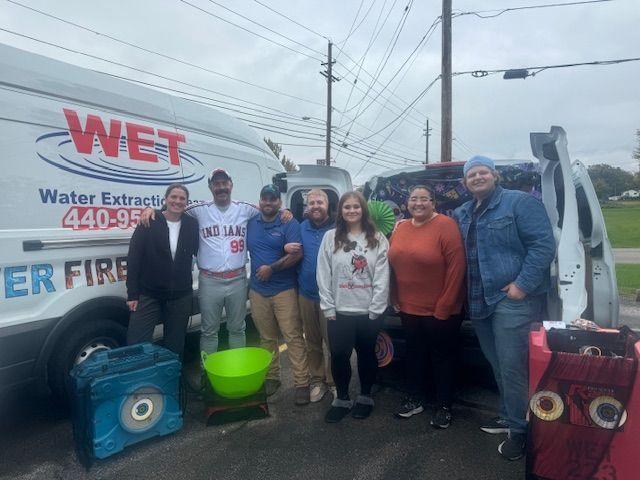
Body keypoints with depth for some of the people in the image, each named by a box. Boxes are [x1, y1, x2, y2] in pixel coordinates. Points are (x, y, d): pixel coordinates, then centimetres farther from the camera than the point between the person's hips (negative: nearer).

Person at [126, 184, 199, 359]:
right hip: (148, 295, -2)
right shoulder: (149, 223, -7)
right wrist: (132, 294, -8)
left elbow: (199, 253, 11)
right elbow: (133, 259, -7)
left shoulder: (192, 225, 1)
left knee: (175, 346, 14)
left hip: (181, 296, 2)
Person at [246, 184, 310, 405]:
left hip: (284, 290, -4)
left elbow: (296, 254, -13)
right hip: (257, 290, 5)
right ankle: (271, 377, 27)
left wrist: (272, 268, -18)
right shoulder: (251, 223, 10)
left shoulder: (289, 224, -4)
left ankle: (302, 383, 3)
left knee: (293, 337, -3)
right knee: (267, 338, 14)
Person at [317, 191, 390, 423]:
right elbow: (323, 275, -1)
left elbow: (382, 277, -5)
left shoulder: (377, 239, -1)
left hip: (369, 311, 0)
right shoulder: (330, 237, 1)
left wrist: (375, 309, -9)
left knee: (366, 355, 14)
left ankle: (365, 397, 34)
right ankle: (341, 399, 26)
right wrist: (328, 308, -5)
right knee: (339, 356, 5)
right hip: (339, 312, 0)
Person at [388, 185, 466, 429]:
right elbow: (393, 264, 10)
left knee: (442, 357, 10)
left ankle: (444, 407, 27)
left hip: (441, 311, -5)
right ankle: (415, 400, 36)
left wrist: (444, 307, -18)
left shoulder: (446, 225, -15)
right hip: (408, 309, 6)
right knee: (414, 353, 18)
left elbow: (456, 268, -18)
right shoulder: (400, 228, 4)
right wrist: (394, 298, 7)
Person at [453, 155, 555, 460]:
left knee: (511, 366, -3)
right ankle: (508, 416, 33)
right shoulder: (462, 214, 15)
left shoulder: (520, 202, -6)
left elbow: (543, 244, -14)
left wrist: (523, 284, -19)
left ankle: (519, 429, 13)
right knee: (497, 365, 17)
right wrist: (468, 295, 11)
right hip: (478, 301, 7)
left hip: (512, 299, -7)